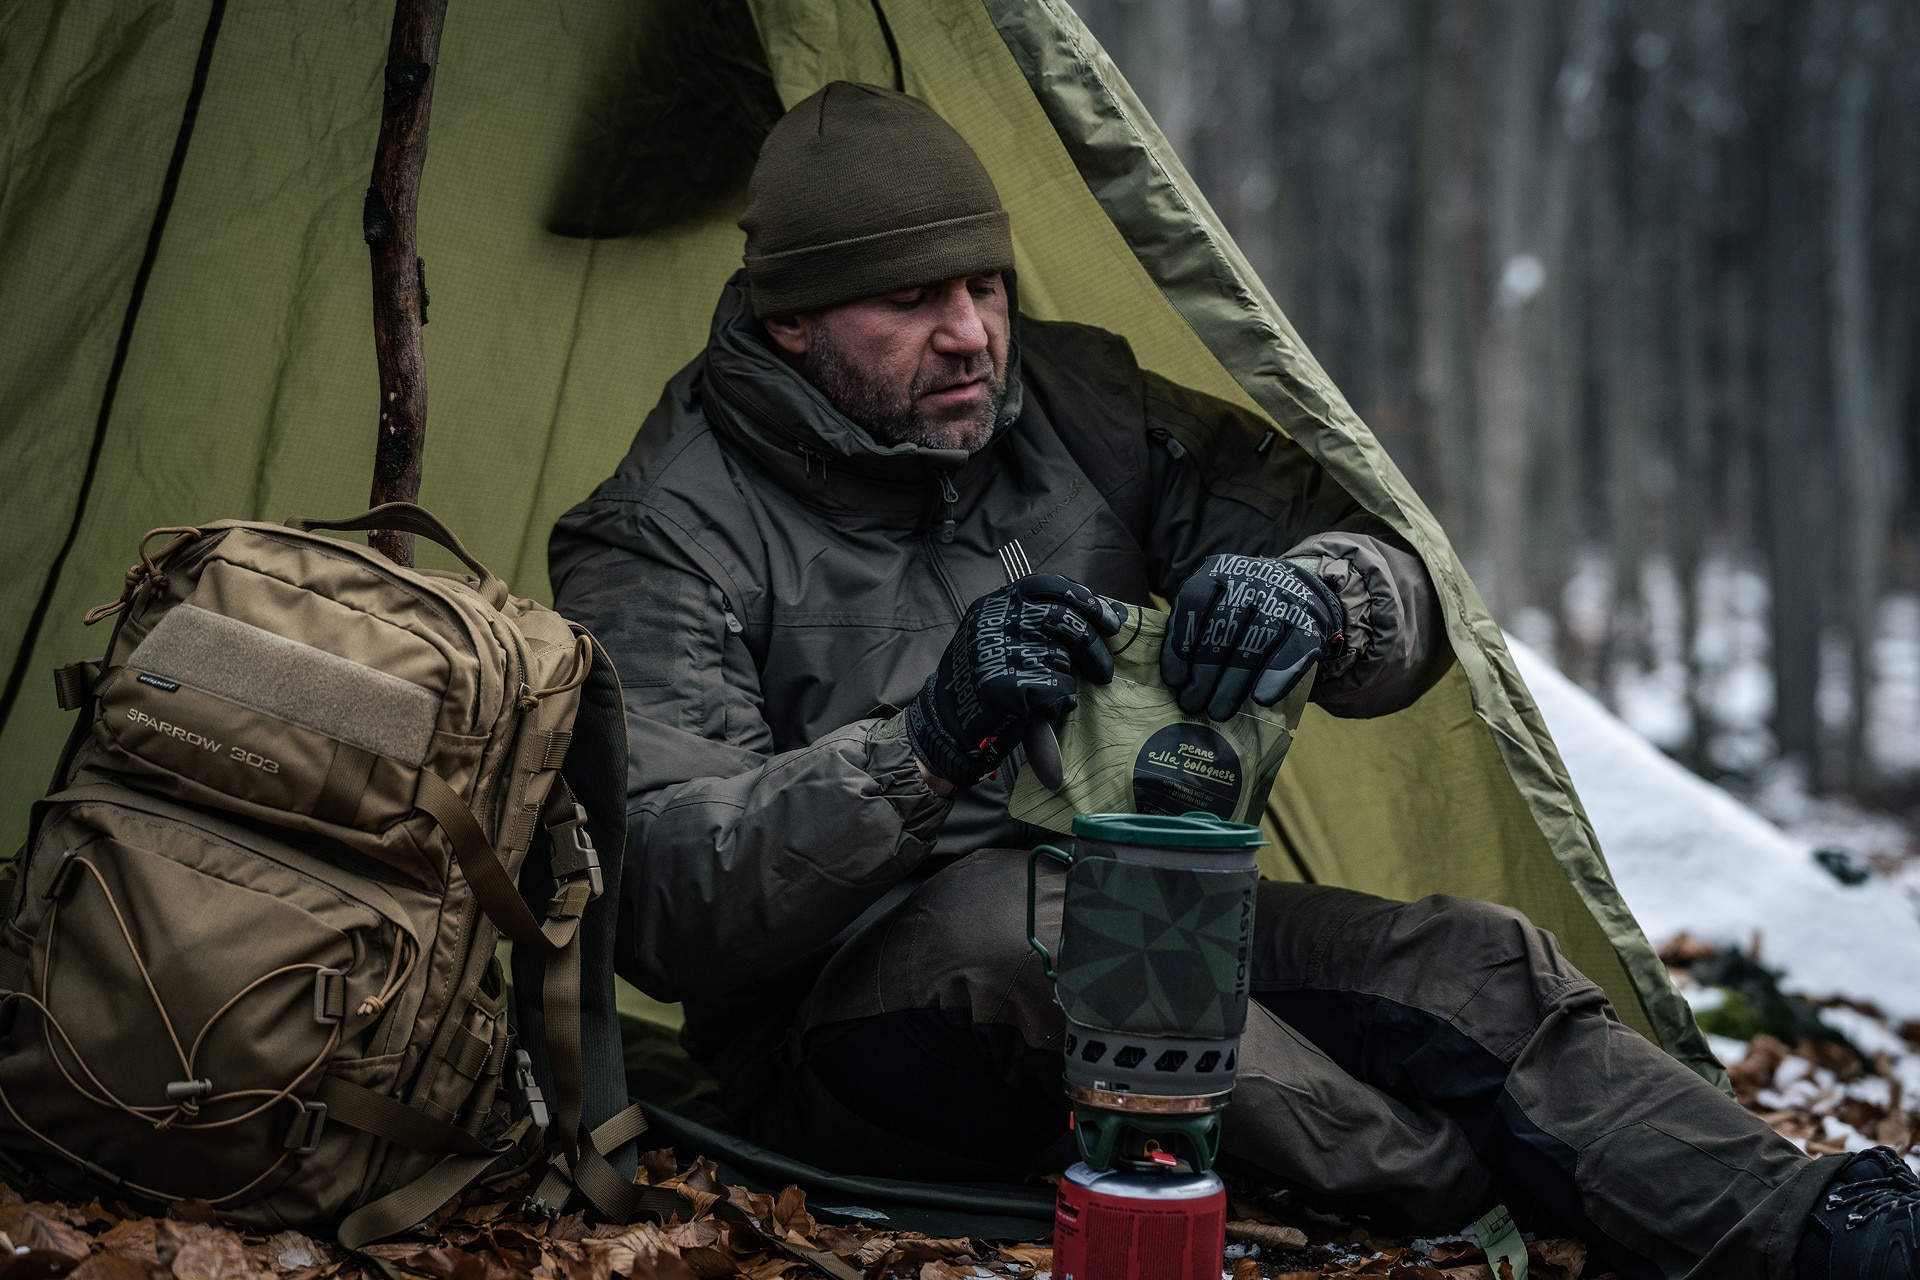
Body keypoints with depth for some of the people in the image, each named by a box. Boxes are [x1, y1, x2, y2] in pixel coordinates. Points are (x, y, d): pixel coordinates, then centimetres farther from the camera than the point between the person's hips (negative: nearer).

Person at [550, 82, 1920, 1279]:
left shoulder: (1075, 403, 2)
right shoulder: (670, 537, -12)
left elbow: (1408, 582, 1)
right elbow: (661, 899, -22)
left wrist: (1313, 599, -26)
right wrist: (926, 745, -37)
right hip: (858, 1000, -5)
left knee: (1473, 961, -17)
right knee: (1001, 923, -38)